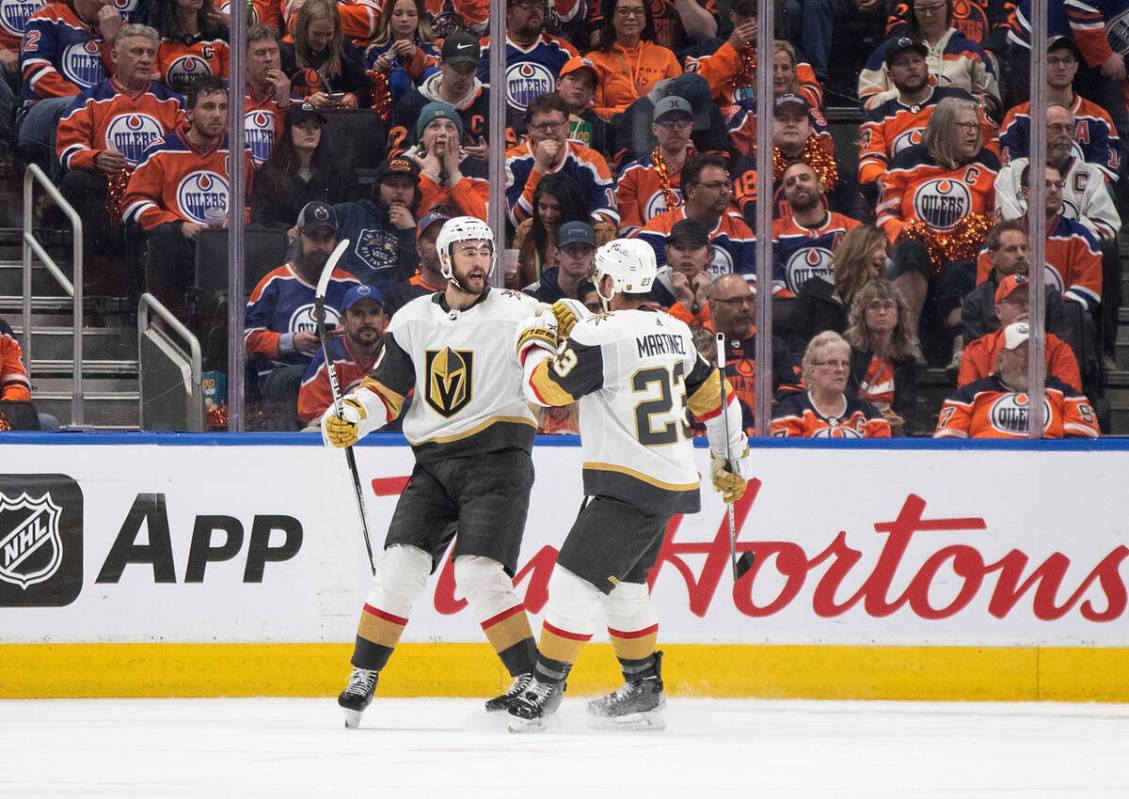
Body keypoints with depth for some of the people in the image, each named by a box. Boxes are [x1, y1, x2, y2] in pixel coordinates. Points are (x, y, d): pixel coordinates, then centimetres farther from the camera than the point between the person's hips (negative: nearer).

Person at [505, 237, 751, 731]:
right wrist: (731, 459, 31)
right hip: (671, 482, 9)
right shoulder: (673, 331, 9)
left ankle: (546, 686, 0)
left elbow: (543, 389, -13)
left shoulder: (599, 335, -18)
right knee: (623, 585, 19)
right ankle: (644, 692, 24)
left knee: (576, 580, -5)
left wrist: (536, 342, 7)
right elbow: (712, 394, 19)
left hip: (630, 487, -9)